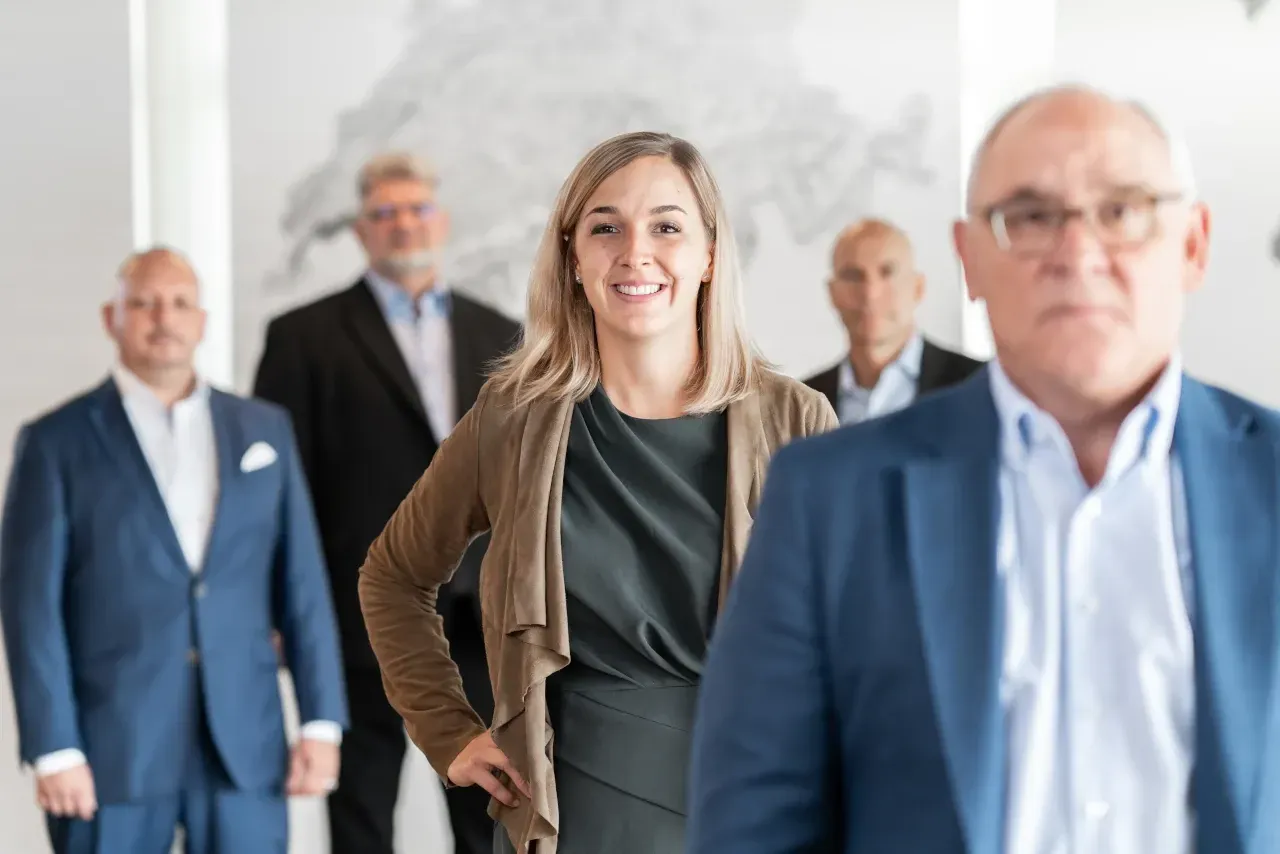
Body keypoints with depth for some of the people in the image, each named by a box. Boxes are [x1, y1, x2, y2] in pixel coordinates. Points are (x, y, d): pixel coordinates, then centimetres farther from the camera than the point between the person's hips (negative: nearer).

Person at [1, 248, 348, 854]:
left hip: (245, 748, 3)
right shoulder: (57, 442, 1)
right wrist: (54, 750, -10)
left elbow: (302, 583, 10)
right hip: (111, 752, -2)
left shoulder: (264, 431, 11)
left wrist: (322, 722, 3)